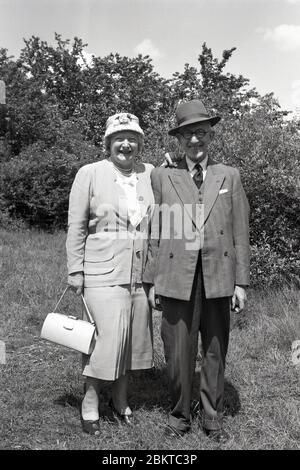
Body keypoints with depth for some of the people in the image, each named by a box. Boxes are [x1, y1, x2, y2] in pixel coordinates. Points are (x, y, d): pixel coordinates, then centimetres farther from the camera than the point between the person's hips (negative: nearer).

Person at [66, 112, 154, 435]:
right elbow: (76, 226, -1)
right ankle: (89, 402, 17)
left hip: (142, 274, 4)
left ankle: (120, 400, 32)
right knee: (108, 338, -7)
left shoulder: (151, 174, 6)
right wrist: (75, 270, -4)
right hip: (103, 274, -4)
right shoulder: (90, 174, -1)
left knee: (133, 340, 11)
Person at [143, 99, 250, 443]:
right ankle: (179, 415, 25)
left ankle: (212, 418, 28)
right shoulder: (162, 177, 6)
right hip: (176, 278, -1)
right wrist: (150, 279, 2)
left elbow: (240, 233, 7)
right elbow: (155, 232, 4)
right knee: (178, 353, 4)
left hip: (218, 278, 2)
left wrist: (241, 281, 2)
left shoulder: (229, 176, 9)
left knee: (215, 351, 10)